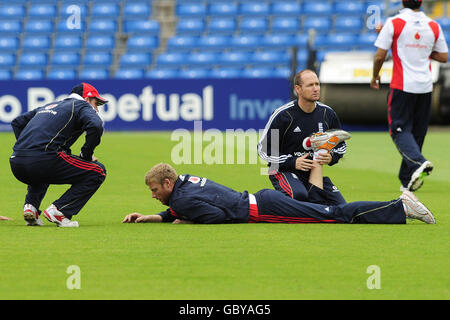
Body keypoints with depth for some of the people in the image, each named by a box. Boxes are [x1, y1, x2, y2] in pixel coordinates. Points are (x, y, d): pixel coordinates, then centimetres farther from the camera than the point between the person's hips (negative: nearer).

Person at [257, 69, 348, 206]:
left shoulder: (328, 114, 1)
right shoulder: (283, 115, -13)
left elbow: (340, 145, 15)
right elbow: (263, 149, -9)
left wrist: (331, 157, -9)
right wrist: (293, 162, -20)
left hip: (315, 171, 5)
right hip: (283, 171, -5)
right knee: (299, 195, -37)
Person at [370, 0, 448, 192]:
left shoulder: (394, 23, -8)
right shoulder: (434, 26, 4)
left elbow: (380, 56, -7)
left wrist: (375, 77, 10)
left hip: (402, 86, -4)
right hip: (425, 86, 4)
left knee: (400, 130, -2)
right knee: (417, 132, 12)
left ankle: (418, 162, -29)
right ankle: (407, 180, 15)